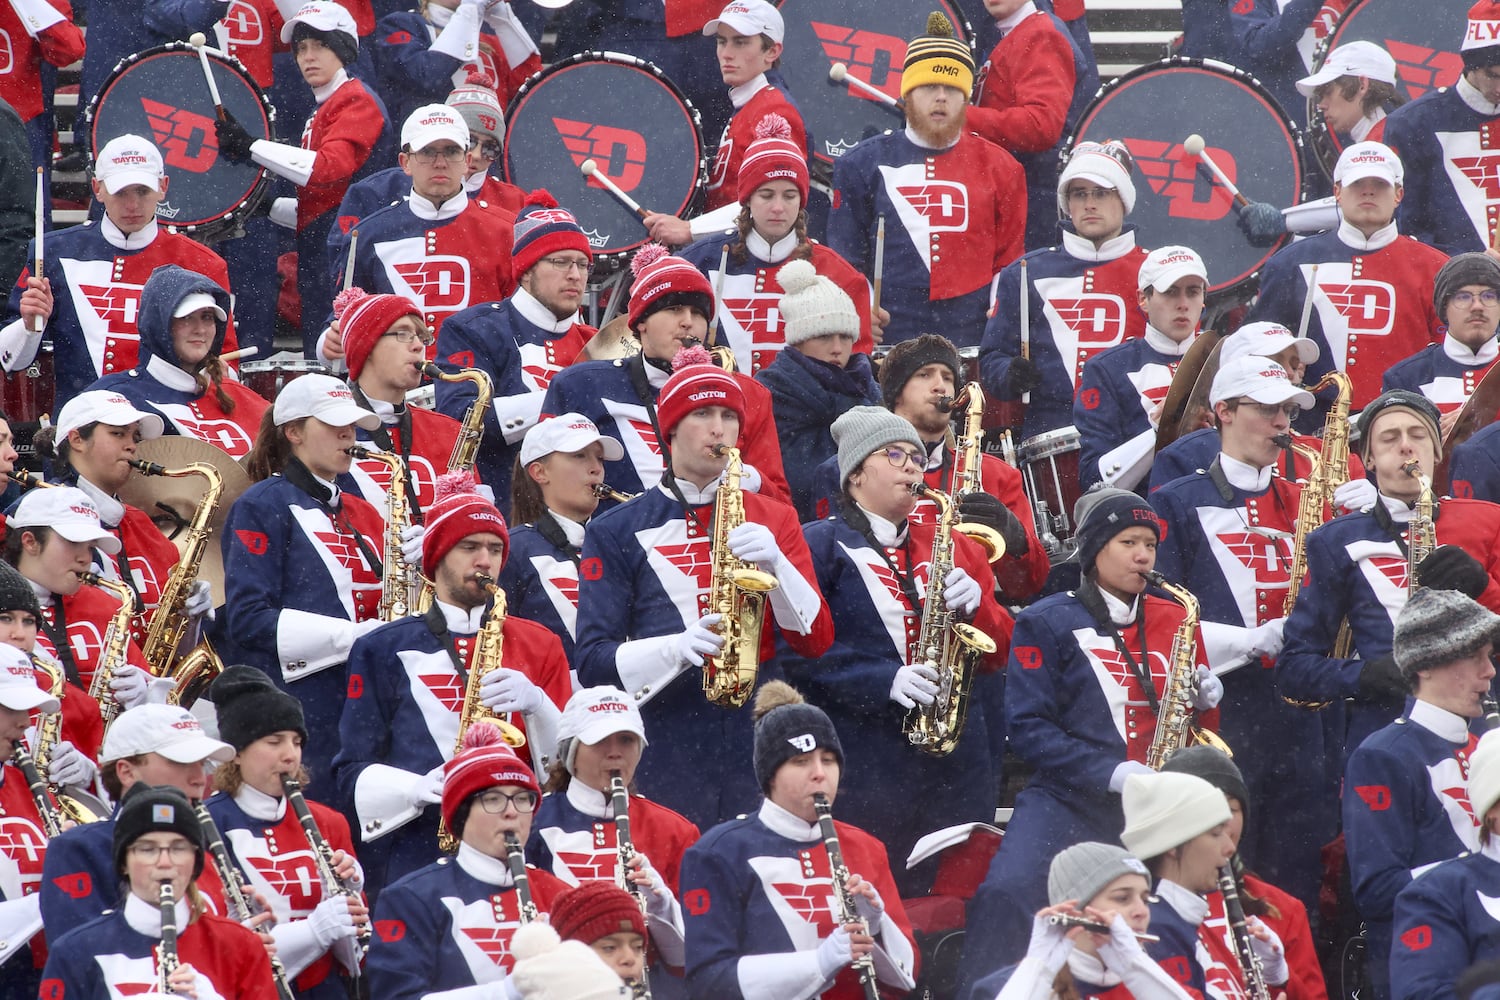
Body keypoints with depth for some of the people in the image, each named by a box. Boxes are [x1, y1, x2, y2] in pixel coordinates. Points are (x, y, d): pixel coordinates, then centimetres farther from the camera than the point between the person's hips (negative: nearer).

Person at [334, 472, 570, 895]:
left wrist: (533, 703, -7)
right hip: (414, 857, -2)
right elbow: (353, 771, 6)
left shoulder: (538, 645, 19)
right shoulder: (384, 649, 12)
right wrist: (417, 789, -12)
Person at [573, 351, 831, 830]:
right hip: (664, 750, -2)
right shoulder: (617, 531, 7)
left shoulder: (773, 519, 14)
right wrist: (675, 649, -18)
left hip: (759, 742, 2)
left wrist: (775, 563, -11)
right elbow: (592, 662, 0)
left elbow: (816, 640, 5)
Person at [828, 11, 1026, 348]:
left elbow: (1010, 264, 12)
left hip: (975, 343, 0)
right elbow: (843, 265, 10)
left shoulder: (999, 168, 10)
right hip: (885, 342, 0)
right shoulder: (862, 164, 9)